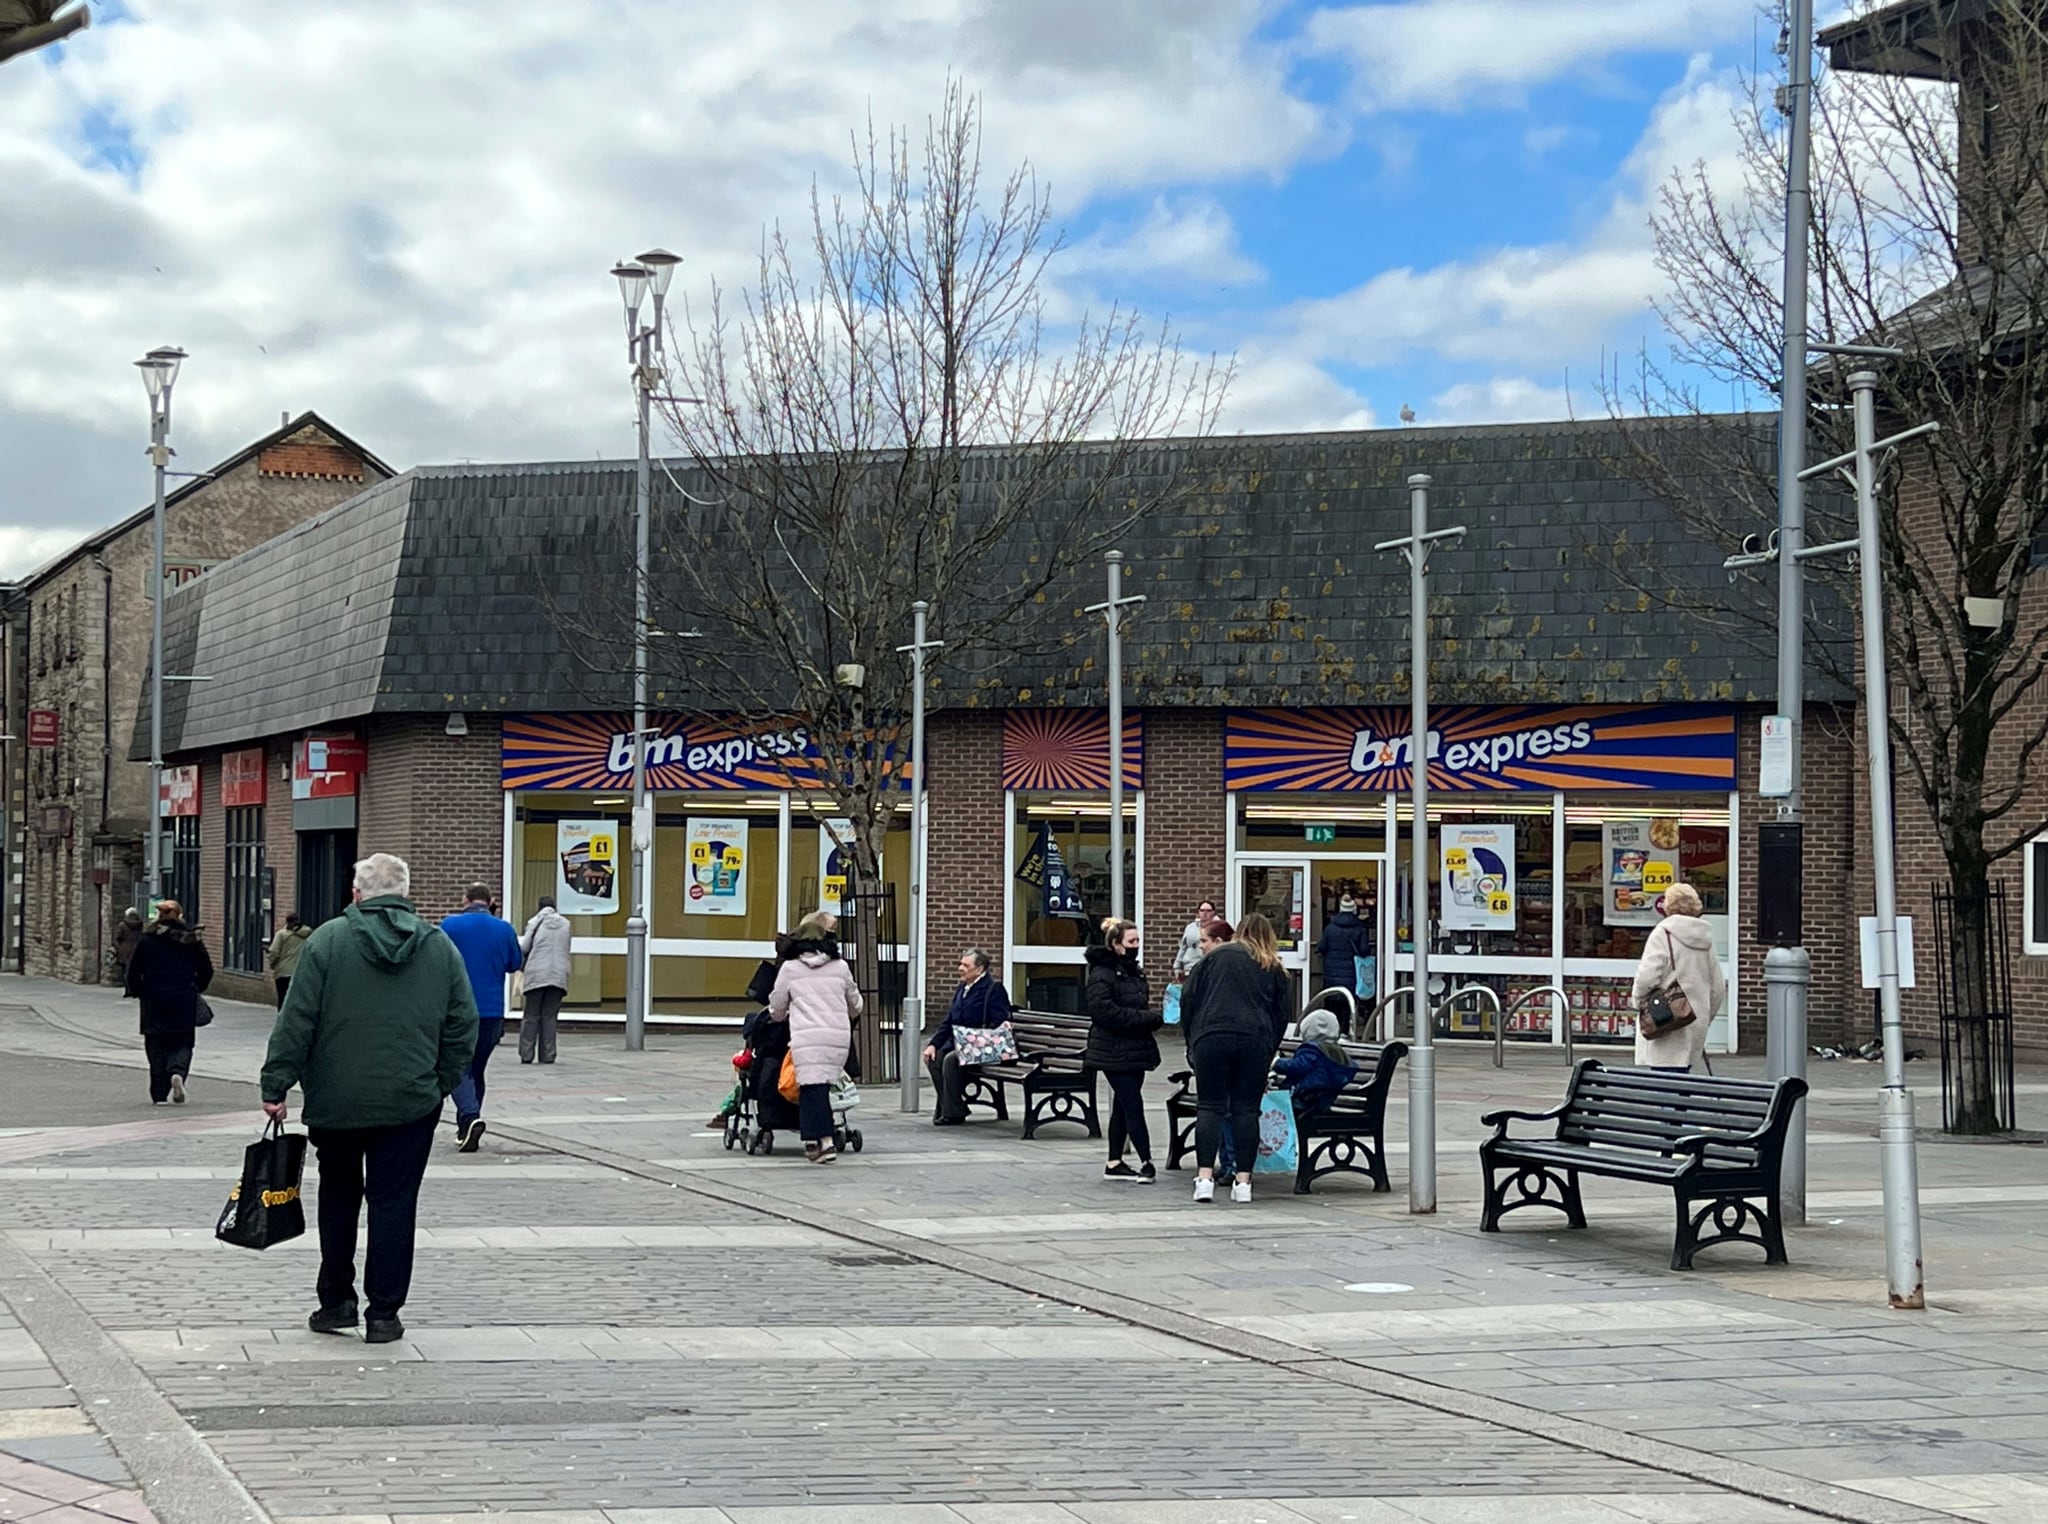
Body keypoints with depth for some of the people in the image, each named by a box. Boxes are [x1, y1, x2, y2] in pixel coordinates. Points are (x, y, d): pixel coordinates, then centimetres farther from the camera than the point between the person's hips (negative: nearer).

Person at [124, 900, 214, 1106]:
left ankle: (159, 1094, 4)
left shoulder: (147, 939, -2)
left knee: (157, 1045, 7)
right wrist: (195, 989, 22)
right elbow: (206, 971, 6)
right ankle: (178, 1072, -21)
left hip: (154, 1001, 0)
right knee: (182, 1043, 9)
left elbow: (133, 972, -1)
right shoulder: (191, 939, 2)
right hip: (184, 1001, 0)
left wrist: (136, 992, 16)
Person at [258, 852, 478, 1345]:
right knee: (393, 1203, 4)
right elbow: (464, 1027, 5)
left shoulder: (327, 940, -3)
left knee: (338, 1198, 16)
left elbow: (296, 1021, -6)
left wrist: (276, 1086, -1)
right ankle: (383, 1313, 5)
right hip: (410, 1102, 1)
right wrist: (441, 1084, 14)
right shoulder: (441, 948, 4)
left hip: (335, 1101, -1)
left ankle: (336, 1301, 20)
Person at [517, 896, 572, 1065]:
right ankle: (547, 1055, 1)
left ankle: (526, 1054, 0)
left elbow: (523, 948, 2)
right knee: (549, 1016, 5)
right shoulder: (566, 924, 10)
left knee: (531, 1016, 4)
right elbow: (567, 948, 13)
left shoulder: (535, 922, 3)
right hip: (559, 975, 2)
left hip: (537, 975, -2)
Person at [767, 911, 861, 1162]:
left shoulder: (790, 968, 6)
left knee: (812, 1087, -4)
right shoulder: (840, 967, 11)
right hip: (839, 1037, 3)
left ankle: (824, 1141, -15)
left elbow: (777, 1010, 16)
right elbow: (855, 1005, 23)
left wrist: (782, 1016, 39)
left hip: (807, 1038, -2)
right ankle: (812, 1139, 10)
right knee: (820, 1086, 11)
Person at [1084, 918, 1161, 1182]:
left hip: (1134, 1049, 9)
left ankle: (1114, 1163, 18)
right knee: (1133, 1105, -8)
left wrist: (1154, 1017, 0)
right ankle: (1146, 1162, -5)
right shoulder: (1102, 975, -14)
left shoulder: (1134, 972, 15)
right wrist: (1148, 1018, -21)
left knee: (1123, 1105, 12)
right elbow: (1105, 1011, -22)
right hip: (1115, 1052, -9)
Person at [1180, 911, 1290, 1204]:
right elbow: (1282, 1015, 16)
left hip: (1211, 1037, -1)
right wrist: (1268, 1055, 22)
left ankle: (1204, 1177, -8)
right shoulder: (1275, 969, 18)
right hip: (1255, 1041, 1)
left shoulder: (1215, 956, 14)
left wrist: (1191, 1042, 17)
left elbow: (1188, 999, 10)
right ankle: (1243, 1181, 2)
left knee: (1210, 1107, 1)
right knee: (1246, 1109, 4)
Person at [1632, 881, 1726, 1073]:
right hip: (1695, 1026, 7)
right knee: (1682, 1070, 12)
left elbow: (1647, 976, -17)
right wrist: (1704, 1018, 26)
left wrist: (1639, 1000, 1)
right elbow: (1718, 989, 17)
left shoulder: (1663, 934, -7)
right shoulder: (1705, 941, 14)